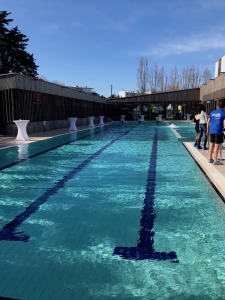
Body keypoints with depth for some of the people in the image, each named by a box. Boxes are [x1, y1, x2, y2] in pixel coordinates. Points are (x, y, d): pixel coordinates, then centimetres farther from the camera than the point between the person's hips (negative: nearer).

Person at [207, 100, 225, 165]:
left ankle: (210, 159, 23)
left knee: (212, 145, 15)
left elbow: (208, 122, 9)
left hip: (211, 131, 5)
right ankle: (215, 161, 2)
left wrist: (207, 130, 17)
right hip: (218, 131, -5)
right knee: (217, 146, -1)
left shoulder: (212, 112, 8)